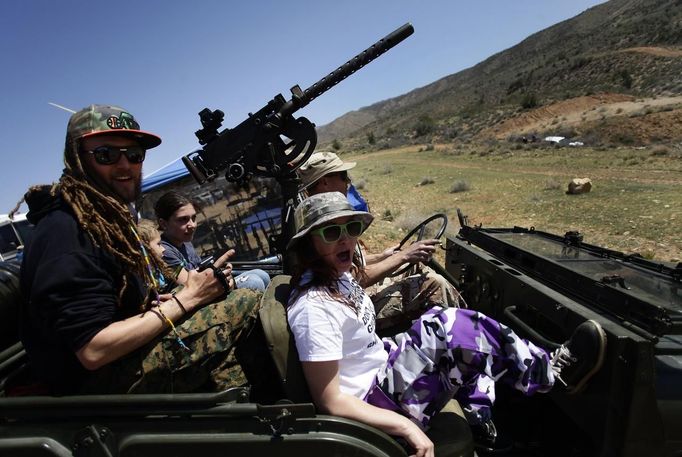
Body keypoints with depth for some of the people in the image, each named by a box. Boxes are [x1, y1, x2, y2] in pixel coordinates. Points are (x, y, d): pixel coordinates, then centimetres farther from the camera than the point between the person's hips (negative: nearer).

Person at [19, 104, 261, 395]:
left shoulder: (108, 219, 10)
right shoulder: (66, 233, -20)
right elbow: (93, 351, -24)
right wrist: (186, 299, -20)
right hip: (94, 380, -9)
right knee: (246, 303, -22)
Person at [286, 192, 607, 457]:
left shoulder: (338, 276, -1)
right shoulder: (315, 307, -28)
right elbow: (330, 402, -24)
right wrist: (406, 428, -24)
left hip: (382, 366, 9)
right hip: (375, 403, -9)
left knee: (447, 323, 6)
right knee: (454, 331, -18)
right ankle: (553, 371, 6)